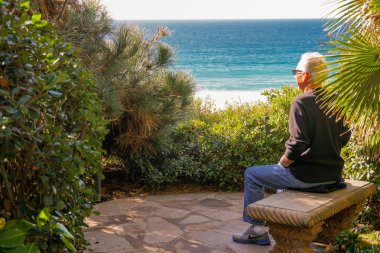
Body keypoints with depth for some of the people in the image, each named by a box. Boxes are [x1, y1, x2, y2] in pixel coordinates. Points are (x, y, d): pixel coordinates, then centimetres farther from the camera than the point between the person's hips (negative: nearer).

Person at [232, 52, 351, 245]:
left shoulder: (301, 102, -18)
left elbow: (298, 143, -24)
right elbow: (344, 137, 14)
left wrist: (282, 163, -7)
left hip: (306, 175, -8)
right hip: (333, 174, 8)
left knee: (251, 175, 9)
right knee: (284, 171, 37)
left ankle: (258, 229, 15)